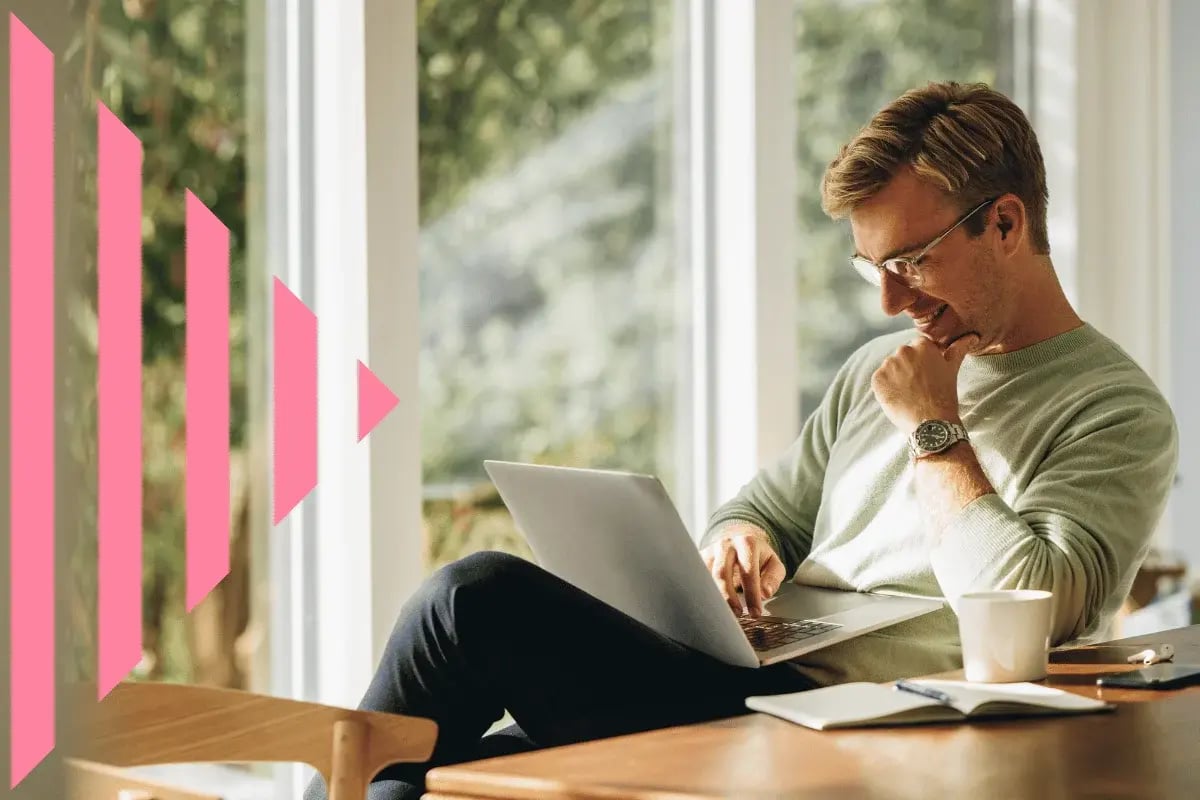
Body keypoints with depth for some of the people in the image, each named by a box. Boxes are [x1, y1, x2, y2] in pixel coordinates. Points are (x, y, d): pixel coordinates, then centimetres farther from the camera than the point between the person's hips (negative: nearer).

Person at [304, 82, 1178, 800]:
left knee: (481, 597, -17)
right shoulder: (877, 371, 21)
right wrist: (742, 543, 3)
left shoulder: (1119, 412, -3)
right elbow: (764, 507, 28)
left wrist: (935, 431, -7)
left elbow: (1028, 614, -17)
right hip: (745, 694, 8)